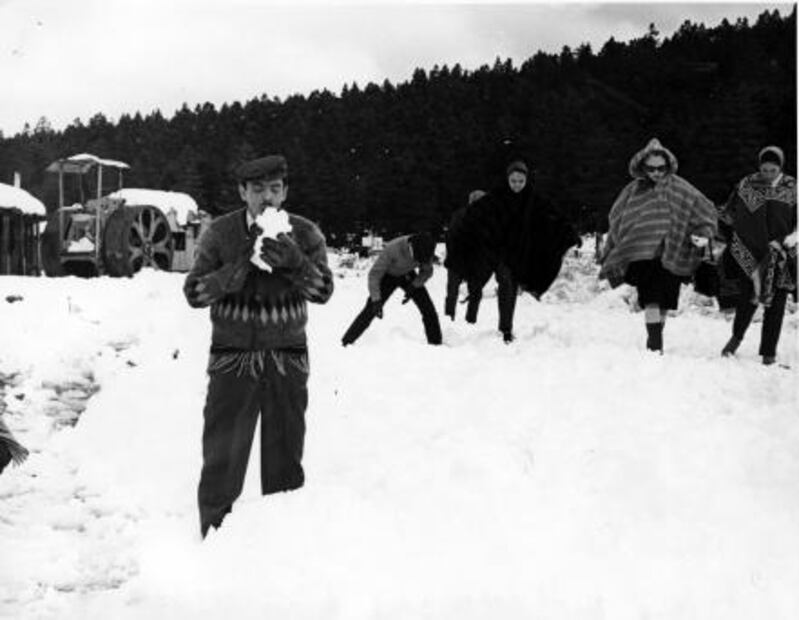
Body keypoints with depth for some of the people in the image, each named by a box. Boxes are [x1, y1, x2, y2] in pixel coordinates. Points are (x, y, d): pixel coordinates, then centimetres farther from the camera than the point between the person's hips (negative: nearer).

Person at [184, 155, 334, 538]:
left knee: (286, 456, 11)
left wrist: (294, 262, -29)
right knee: (222, 455, 1)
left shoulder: (304, 234, -1)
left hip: (288, 361, 1)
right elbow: (194, 293, -9)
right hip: (232, 360, -1)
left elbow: (323, 291, -11)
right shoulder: (220, 233, -4)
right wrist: (240, 267, -21)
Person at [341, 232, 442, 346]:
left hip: (408, 276, 4)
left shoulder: (426, 249, -27)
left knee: (429, 309, -7)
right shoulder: (392, 249, -39)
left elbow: (427, 271, -7)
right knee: (370, 311, -13)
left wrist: (414, 286, -23)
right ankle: (346, 343, -5)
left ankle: (436, 344, 9)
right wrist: (376, 300, -39)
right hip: (388, 276, -3)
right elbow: (374, 274, -31)